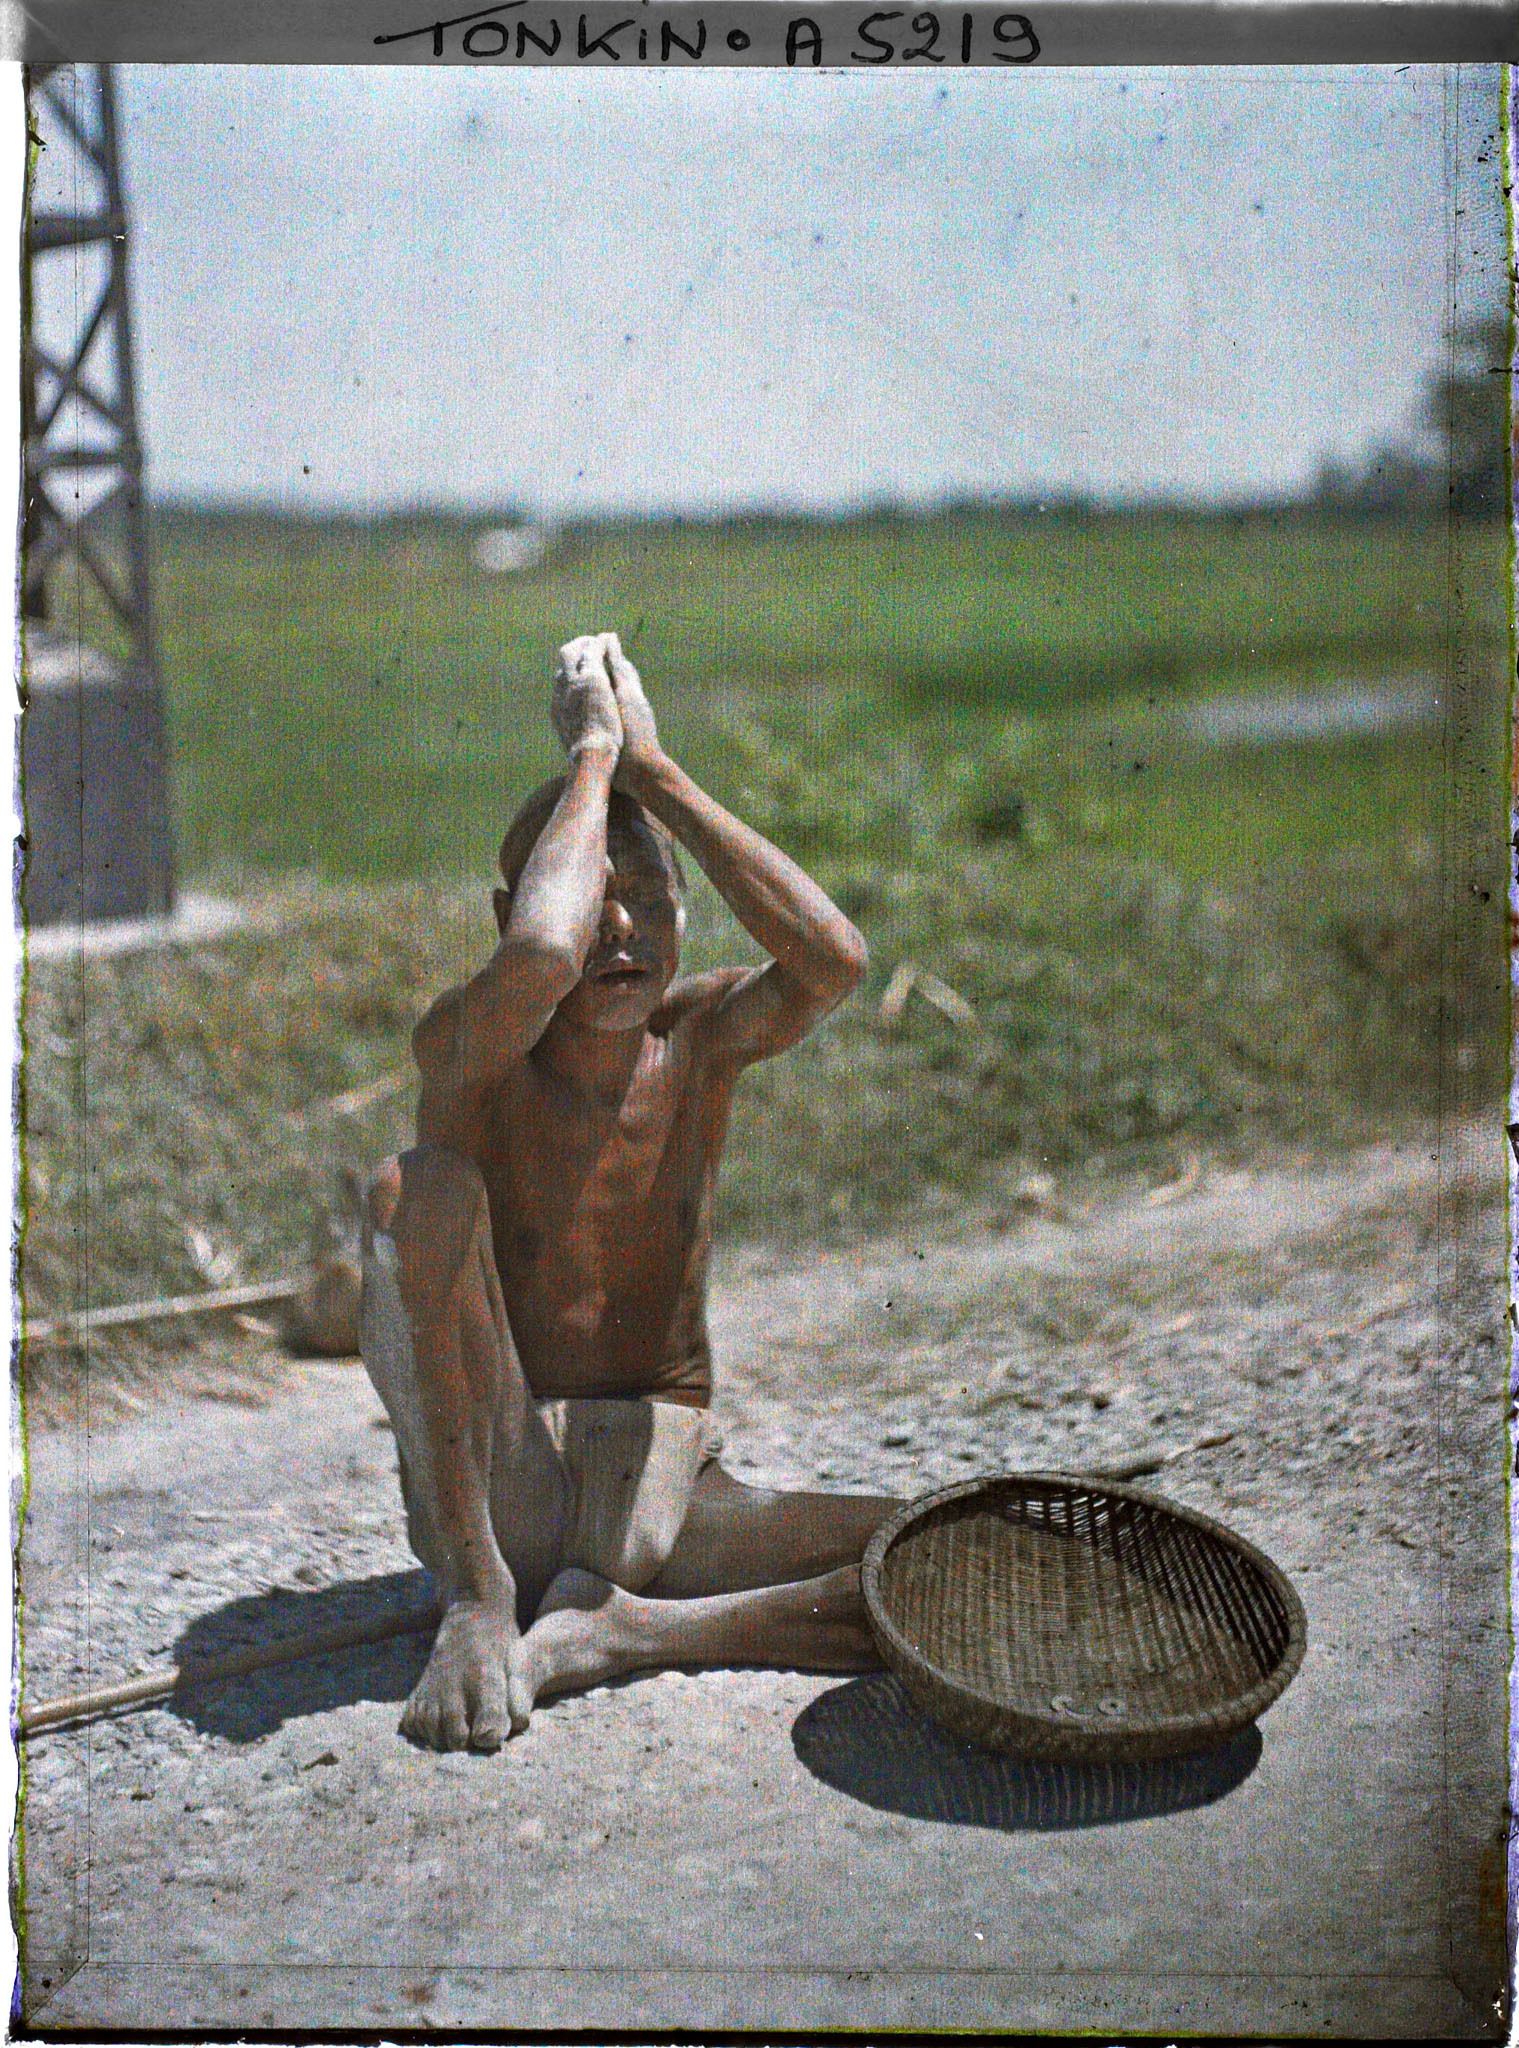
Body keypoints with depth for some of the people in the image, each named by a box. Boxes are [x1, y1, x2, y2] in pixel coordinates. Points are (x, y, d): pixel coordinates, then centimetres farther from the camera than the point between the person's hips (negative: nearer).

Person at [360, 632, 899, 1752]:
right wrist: (592, 752, -21)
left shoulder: (701, 1033, -1)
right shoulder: (464, 1043, -11)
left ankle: (605, 1627, -15)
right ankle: (477, 1595, -21)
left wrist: (653, 768, -18)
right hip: (483, 1490, -2)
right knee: (417, 1186, -28)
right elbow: (537, 962, -37)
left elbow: (834, 961, -23)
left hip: (658, 1489, 2)